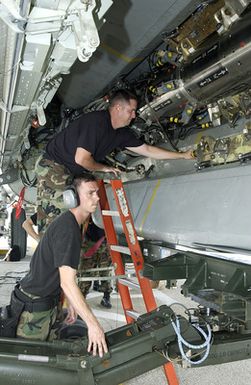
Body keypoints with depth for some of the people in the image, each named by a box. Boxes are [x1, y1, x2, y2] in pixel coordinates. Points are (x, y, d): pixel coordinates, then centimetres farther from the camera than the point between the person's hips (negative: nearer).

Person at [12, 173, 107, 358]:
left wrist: (71, 303, 13)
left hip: (47, 303, 9)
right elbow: (67, 282, -32)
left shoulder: (74, 224, 5)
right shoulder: (67, 228, -27)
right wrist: (92, 323, -30)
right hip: (34, 308, -9)